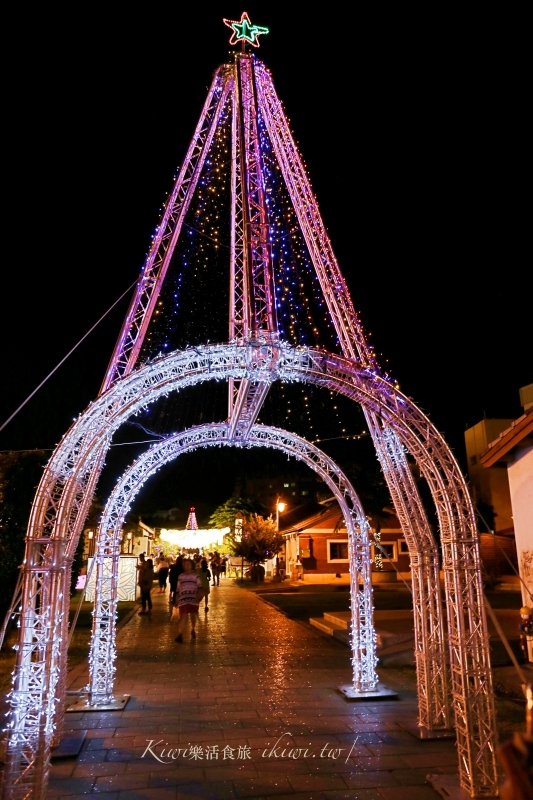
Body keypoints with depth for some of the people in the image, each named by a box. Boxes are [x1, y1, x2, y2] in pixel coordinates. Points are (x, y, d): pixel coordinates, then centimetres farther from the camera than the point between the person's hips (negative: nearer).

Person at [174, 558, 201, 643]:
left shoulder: (195, 575, 6)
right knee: (183, 617, -11)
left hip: (193, 599, 0)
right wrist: (177, 600, 13)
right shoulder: (181, 576, 11)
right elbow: (178, 589, 15)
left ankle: (192, 630, 35)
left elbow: (199, 587, 1)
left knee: (193, 616, 11)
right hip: (183, 599, 0)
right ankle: (180, 635, -17)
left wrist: (198, 596, -14)